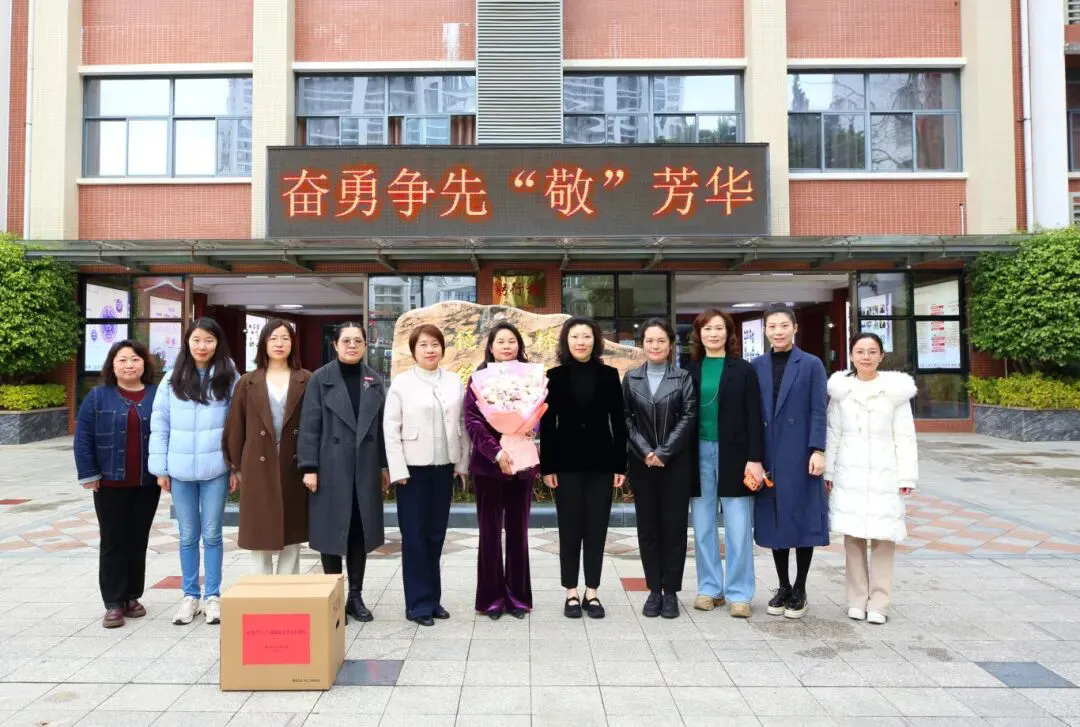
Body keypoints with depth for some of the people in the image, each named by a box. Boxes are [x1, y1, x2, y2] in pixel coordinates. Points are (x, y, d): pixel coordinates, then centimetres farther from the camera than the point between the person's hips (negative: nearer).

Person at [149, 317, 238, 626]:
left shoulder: (229, 378, -1)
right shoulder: (173, 378, 3)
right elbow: (159, 424, 4)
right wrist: (160, 468, 1)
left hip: (215, 469, -2)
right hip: (180, 469, 2)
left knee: (212, 534, 7)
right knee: (188, 535, 13)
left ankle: (213, 596, 20)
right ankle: (190, 595, 25)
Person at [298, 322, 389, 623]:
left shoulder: (374, 380, 9)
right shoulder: (320, 379, -1)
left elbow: (382, 425, 10)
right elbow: (309, 426, -5)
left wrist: (385, 465, 7)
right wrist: (309, 467, -11)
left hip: (365, 469, 3)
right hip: (331, 468, -3)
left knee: (360, 531, 9)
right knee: (332, 530, 3)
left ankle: (355, 596, 20)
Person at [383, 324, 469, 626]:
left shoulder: (455, 382, 5)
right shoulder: (401, 383, -2)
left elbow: (462, 425, 7)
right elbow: (391, 429, -4)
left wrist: (463, 463, 4)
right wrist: (397, 470, -9)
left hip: (444, 467, 3)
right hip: (413, 468, -3)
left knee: (436, 534, 10)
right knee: (414, 535, 2)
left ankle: (433, 598, 21)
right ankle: (419, 602, 11)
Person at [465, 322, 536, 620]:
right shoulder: (479, 378, -1)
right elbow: (472, 421, -8)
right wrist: (495, 451, -20)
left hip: (522, 462, 2)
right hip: (488, 464, -2)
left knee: (518, 531, 9)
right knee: (490, 532, 5)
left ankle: (517, 595, 20)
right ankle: (492, 596, 16)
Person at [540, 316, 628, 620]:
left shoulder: (609, 375, 3)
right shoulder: (555, 376, 1)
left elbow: (618, 422, 3)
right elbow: (546, 424, 0)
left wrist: (620, 465, -1)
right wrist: (546, 466, -5)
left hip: (601, 462, 1)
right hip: (566, 463, -1)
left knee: (596, 528, 6)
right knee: (569, 529, 5)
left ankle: (592, 593, 18)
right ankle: (571, 594, 17)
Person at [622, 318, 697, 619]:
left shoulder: (683, 378, 2)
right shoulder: (631, 378, 7)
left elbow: (688, 418, -6)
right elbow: (625, 419, 1)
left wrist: (663, 452, -13)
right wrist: (645, 452, -11)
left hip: (676, 464, -1)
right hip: (642, 464, 2)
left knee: (674, 527, 3)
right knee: (647, 527, 6)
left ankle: (671, 591, 13)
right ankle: (654, 590, 16)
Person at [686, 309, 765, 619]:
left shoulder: (743, 370, 1)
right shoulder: (690, 370, 7)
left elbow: (753, 418, -2)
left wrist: (755, 458, -10)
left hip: (733, 454, -2)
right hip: (699, 454, 3)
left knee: (738, 528, 1)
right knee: (703, 527, 8)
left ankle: (738, 593, 12)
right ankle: (709, 588, 20)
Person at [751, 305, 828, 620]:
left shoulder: (811, 364, 0)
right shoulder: (757, 366, 8)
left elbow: (818, 411, -4)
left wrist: (818, 450, -13)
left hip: (800, 454, -3)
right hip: (768, 454, 3)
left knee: (802, 517, 3)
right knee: (774, 519, 8)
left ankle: (799, 590, 17)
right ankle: (783, 587, 22)